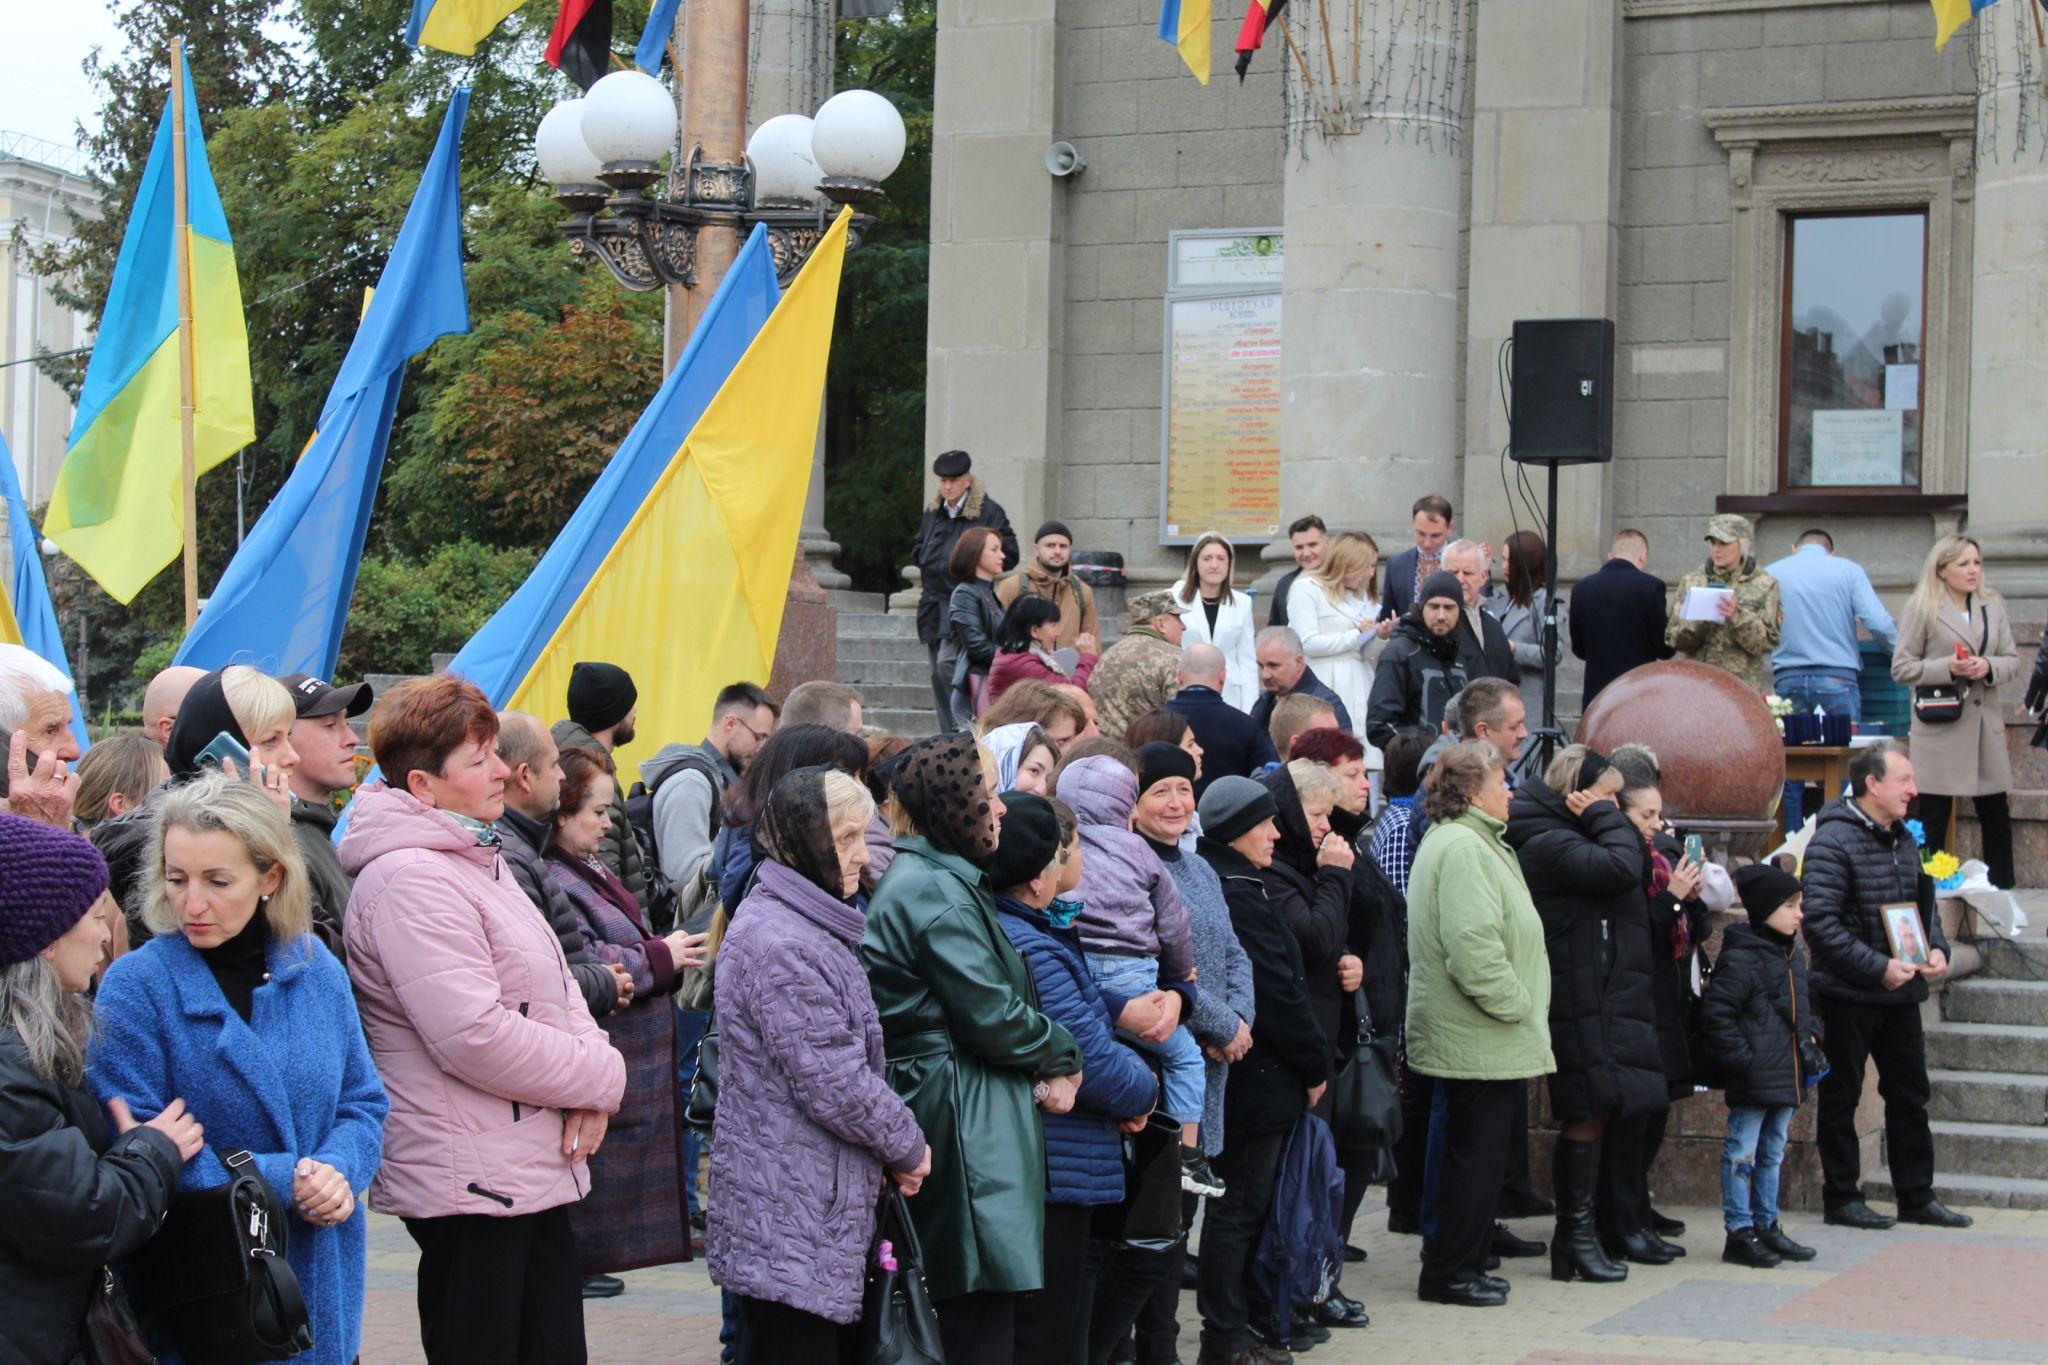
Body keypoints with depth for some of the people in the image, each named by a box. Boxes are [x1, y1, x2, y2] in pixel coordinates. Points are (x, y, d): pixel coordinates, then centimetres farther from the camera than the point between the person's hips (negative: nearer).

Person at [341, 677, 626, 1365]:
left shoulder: (479, 862, 16)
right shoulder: (409, 881, -17)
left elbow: (556, 985, 18)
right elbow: (476, 1037, -23)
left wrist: (590, 1074, -3)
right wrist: (602, 1078, -11)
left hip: (537, 1173, 10)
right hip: (468, 1188, -10)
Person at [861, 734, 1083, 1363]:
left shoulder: (946, 882, 18)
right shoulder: (937, 892, -14)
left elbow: (988, 1000, 17)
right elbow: (993, 1017, -17)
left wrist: (1047, 1064, 1)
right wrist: (1062, 1053, 1)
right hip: (965, 1125, -10)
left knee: (980, 1313, 12)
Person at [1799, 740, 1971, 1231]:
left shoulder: (1903, 840, 10)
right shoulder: (1833, 841, -15)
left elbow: (1923, 900, 22)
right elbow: (1819, 923, -21)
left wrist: (1937, 948, 2)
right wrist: (1878, 967, -23)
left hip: (1900, 993, 8)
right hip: (1848, 995, -8)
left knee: (1910, 1094, 13)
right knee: (1841, 1098, 4)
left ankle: (1917, 1195, 22)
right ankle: (1842, 1198, 12)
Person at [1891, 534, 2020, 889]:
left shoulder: (1993, 606, 10)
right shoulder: (1921, 609, -3)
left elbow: (2013, 660, 11)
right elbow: (1901, 667, -3)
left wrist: (1989, 667, -10)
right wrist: (1947, 667, -17)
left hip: (1986, 722, 4)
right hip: (1940, 724, -4)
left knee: (1995, 812, 7)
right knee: (1933, 816, -1)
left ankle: (2003, 886, 16)